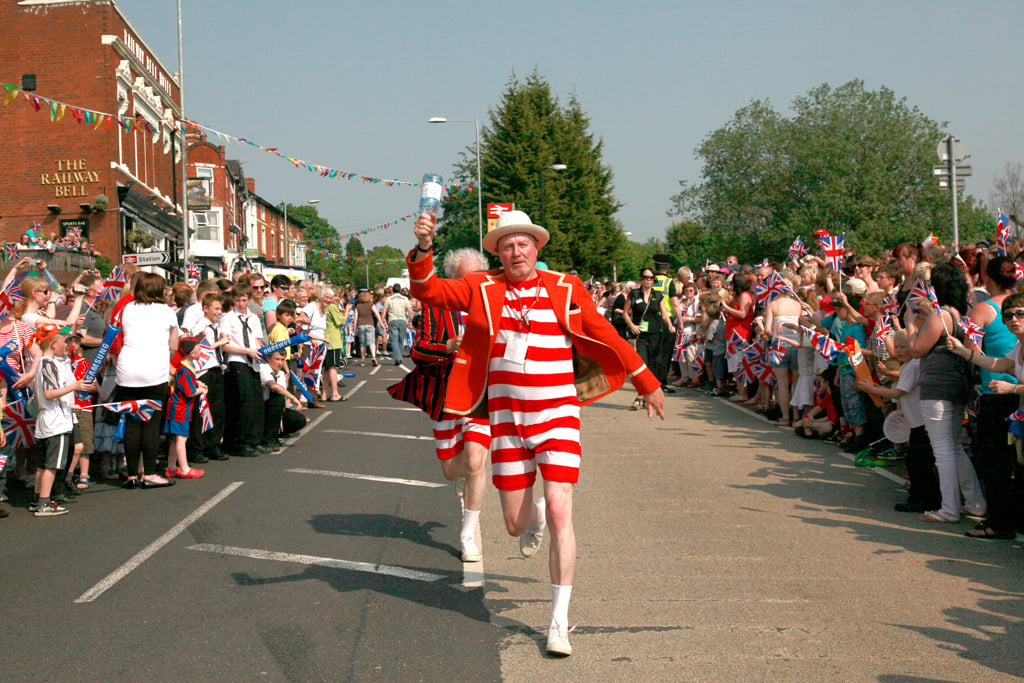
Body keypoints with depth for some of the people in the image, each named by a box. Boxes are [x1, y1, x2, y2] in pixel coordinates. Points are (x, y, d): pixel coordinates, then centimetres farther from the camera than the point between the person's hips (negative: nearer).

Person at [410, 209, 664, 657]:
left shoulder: (565, 290, 1)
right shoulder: (481, 289, 2)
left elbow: (606, 337, 7)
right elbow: (427, 291, -7)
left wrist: (647, 383, 12)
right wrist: (423, 249, -25)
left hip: (557, 415, -1)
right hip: (507, 420, 2)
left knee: (559, 513, -12)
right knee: (516, 524, 8)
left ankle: (559, 623, -1)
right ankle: (533, 518, 50)